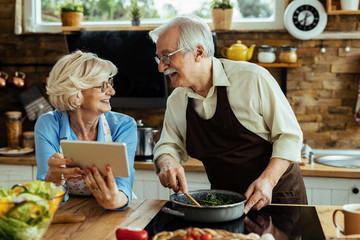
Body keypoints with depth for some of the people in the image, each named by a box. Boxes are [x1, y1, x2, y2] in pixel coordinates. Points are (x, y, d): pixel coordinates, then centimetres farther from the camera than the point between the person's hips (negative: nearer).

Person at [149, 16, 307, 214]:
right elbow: (168, 145, 11)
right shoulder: (176, 101, 3)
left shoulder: (253, 79, -14)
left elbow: (289, 135, -10)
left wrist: (268, 180, -23)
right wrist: (167, 162, -13)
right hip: (225, 200, 4)